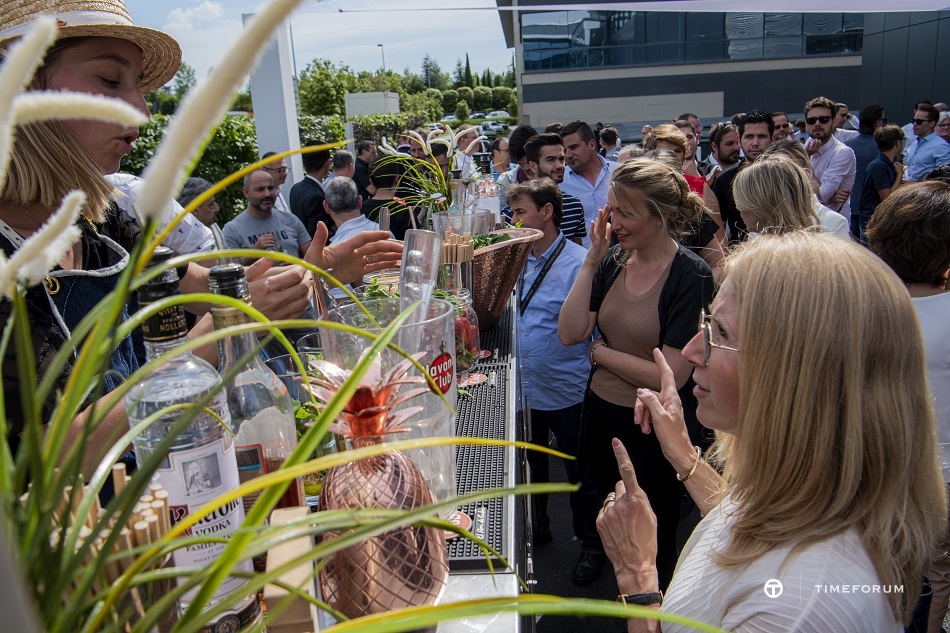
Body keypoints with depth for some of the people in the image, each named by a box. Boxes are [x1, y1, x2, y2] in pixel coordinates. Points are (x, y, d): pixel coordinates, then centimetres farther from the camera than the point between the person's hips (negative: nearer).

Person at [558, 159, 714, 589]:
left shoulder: (691, 275, -19)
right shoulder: (613, 262, -3)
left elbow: (671, 376, -23)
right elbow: (569, 332, -12)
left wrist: (600, 352, -13)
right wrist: (592, 260, -15)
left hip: (656, 428, -5)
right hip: (602, 413, 5)